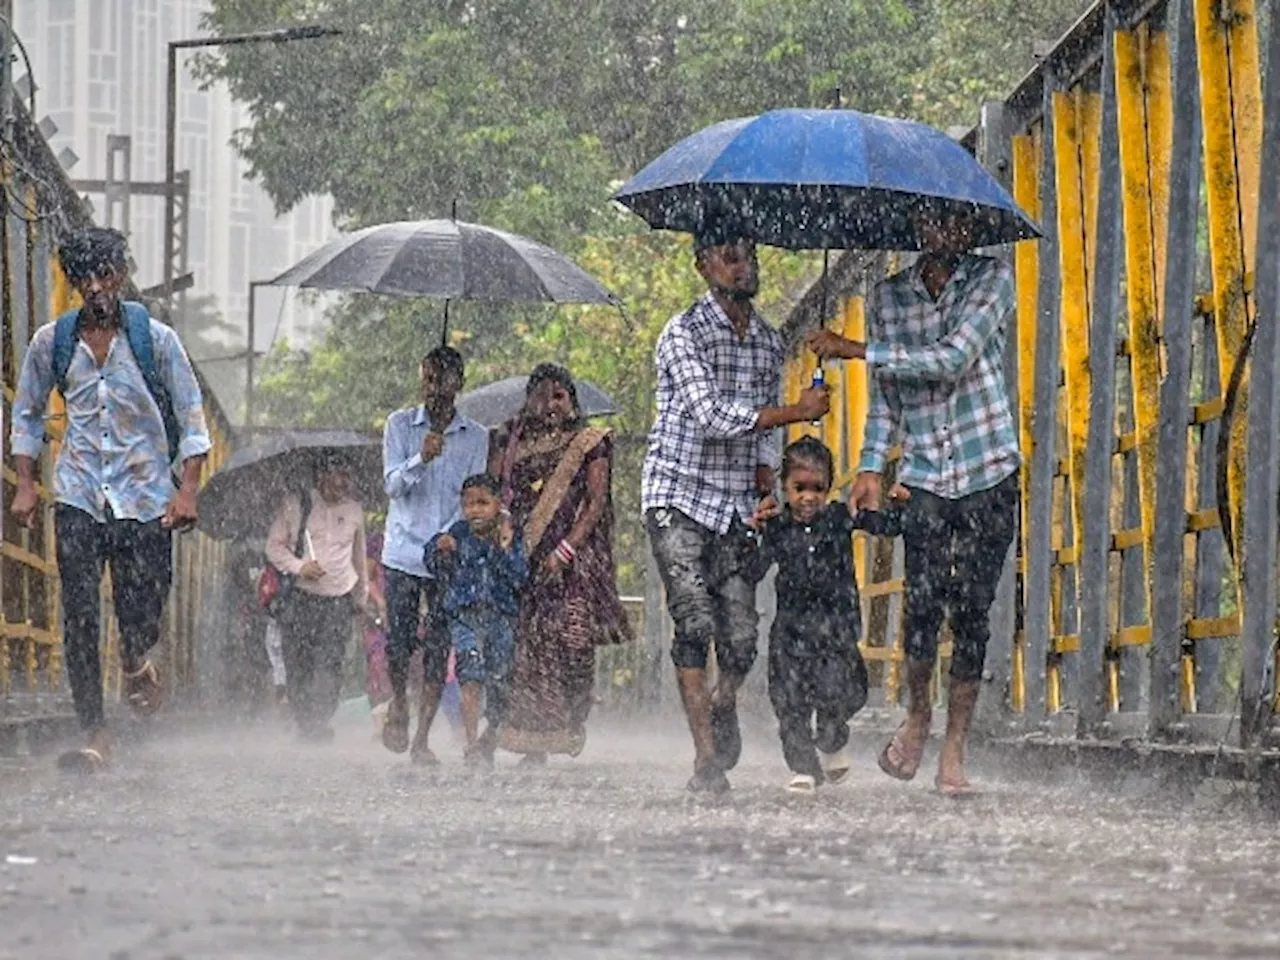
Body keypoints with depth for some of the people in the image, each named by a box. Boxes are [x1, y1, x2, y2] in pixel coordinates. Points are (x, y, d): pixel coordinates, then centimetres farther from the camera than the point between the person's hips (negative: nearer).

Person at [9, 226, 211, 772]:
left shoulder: (155, 339, -2)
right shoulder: (52, 343, 4)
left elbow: (191, 416, 2)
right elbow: (26, 414, 16)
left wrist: (188, 489, -7)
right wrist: (25, 485, 7)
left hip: (145, 497, -1)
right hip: (78, 497, 1)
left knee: (141, 617, -1)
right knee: (79, 618, -8)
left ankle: (136, 665, 37)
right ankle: (95, 735, -5)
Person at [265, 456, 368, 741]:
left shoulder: (353, 510, 11)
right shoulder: (295, 506, 2)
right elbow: (275, 546, 5)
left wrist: (361, 596, 29)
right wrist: (299, 566, -12)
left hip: (338, 600, 1)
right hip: (300, 597, -1)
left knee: (329, 664, -13)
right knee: (297, 664, -3)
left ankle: (318, 723, -14)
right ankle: (303, 721, 8)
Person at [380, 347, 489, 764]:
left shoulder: (476, 437, 5)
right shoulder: (400, 425, 3)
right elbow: (393, 486, -6)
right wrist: (421, 459, -25)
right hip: (403, 552, 0)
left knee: (438, 650, -3)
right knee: (398, 642, -5)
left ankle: (422, 738, 3)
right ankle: (399, 705, 25)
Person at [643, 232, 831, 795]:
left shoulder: (769, 342, 13)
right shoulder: (684, 333, -8)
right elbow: (709, 415, -19)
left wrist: (765, 474, 6)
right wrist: (797, 412, -18)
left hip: (737, 506, 5)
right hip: (679, 499, -5)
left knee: (742, 634, -2)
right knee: (695, 625, -15)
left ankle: (723, 710, 30)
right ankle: (708, 759, -14)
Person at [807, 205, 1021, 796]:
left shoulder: (991, 280, -1)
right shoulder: (888, 297, 10)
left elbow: (953, 359, -14)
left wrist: (856, 350, -13)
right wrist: (871, 466, 5)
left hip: (989, 478, -2)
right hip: (925, 478, 2)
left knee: (972, 610, -4)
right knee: (923, 603, -12)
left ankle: (954, 751, 4)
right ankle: (918, 714, 14)